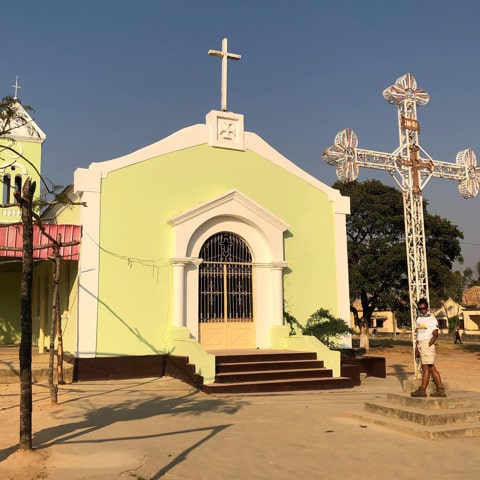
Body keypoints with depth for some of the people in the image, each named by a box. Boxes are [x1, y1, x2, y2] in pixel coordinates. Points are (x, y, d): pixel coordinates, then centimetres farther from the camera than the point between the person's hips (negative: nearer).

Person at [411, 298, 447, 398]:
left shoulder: (432, 319, -4)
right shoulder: (418, 319, 16)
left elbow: (435, 335, -10)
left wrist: (428, 345, -18)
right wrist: (416, 347, 15)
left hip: (427, 344, -8)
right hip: (420, 344, 8)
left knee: (426, 367, -7)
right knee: (432, 368, 8)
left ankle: (422, 390, -5)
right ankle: (440, 390, 11)